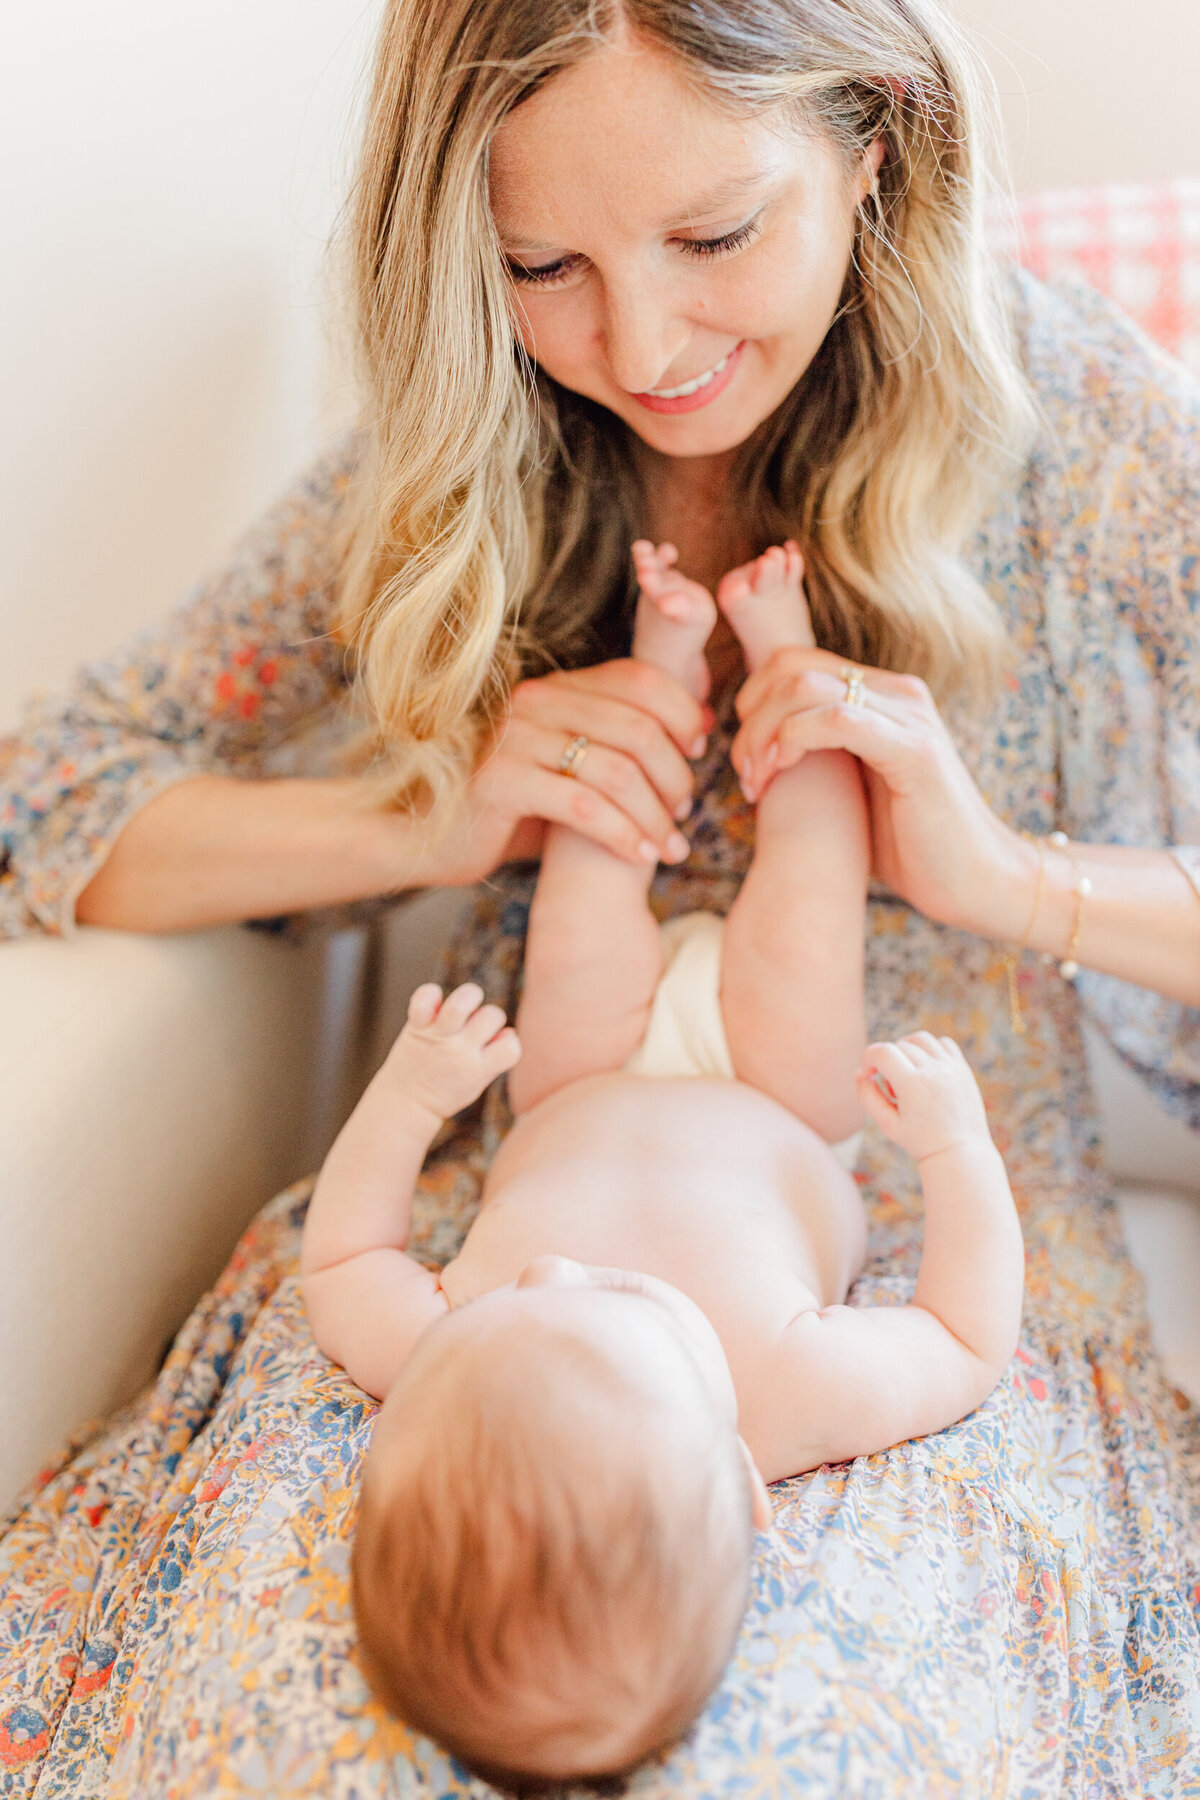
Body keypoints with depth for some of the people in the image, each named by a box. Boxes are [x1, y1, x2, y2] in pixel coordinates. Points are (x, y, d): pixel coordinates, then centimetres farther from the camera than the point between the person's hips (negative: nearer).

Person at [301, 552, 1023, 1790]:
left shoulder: (422, 1361, -44)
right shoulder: (798, 1387, -48)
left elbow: (341, 1259, -20)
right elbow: (972, 1344, -27)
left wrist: (407, 1095, -22)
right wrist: (955, 1136, -26)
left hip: (570, 1112, 1)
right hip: (787, 1136, -1)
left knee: (591, 925, 1)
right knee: (800, 919, -2)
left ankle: (671, 657, 28)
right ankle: (777, 654, 25)